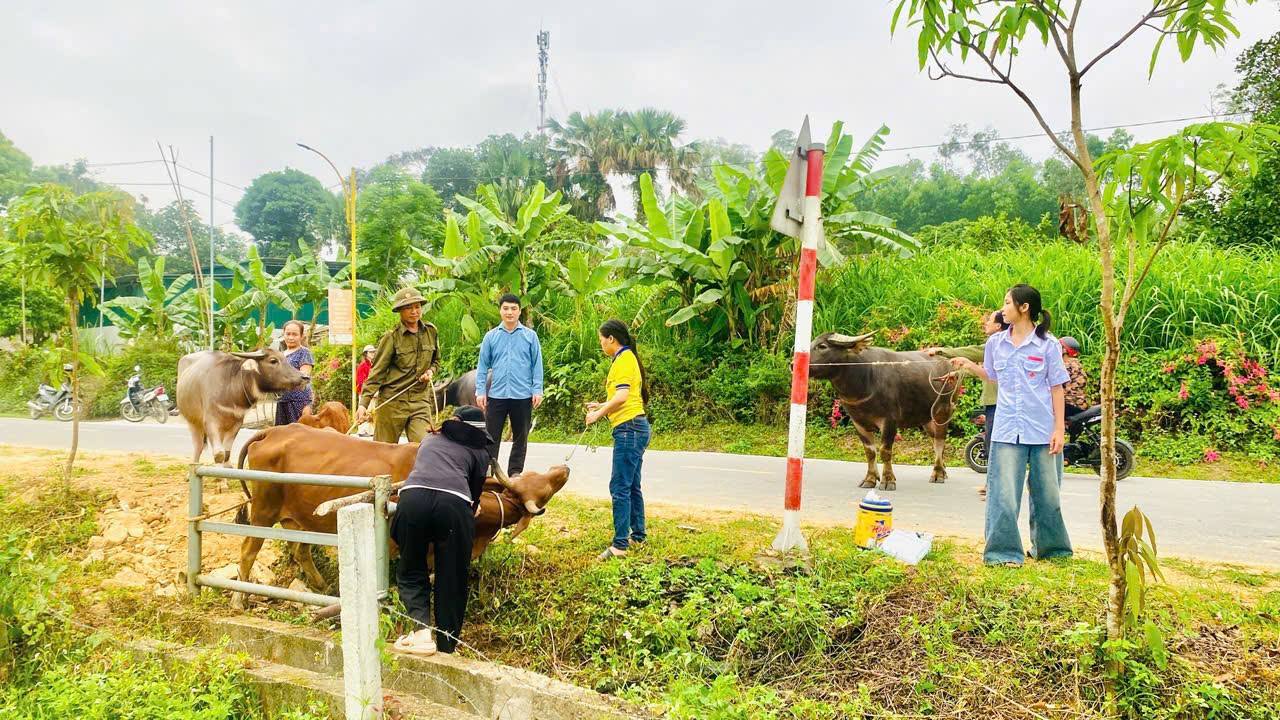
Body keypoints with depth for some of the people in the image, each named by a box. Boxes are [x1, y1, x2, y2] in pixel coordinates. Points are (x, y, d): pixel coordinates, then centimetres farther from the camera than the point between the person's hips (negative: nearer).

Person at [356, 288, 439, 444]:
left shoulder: (431, 331, 7)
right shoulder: (391, 337, -6)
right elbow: (377, 372, -7)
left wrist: (430, 371, 2)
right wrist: (364, 403, -14)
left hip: (420, 401, 3)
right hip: (392, 401, -3)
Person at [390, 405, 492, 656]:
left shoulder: (430, 440, 34)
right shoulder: (479, 451, 26)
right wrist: (470, 511, 50)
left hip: (412, 496, 2)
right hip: (453, 503, -1)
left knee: (411, 573, 20)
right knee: (451, 580, 14)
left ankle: (422, 630, 2)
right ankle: (446, 648, 21)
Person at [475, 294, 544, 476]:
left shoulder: (530, 336, 2)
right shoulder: (491, 336, 5)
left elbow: (537, 365, 2)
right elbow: (483, 365, 7)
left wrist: (537, 390, -5)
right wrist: (480, 391, 0)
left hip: (523, 396, 0)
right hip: (496, 394, 0)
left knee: (520, 437, 9)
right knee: (491, 436, 3)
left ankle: (515, 472, 21)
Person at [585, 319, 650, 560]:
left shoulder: (623, 360, -11)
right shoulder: (627, 358, 19)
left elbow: (622, 396, -22)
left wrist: (599, 414, -12)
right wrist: (602, 405, 21)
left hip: (629, 428, -11)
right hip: (633, 428, 11)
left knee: (620, 487, -10)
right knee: (632, 486, 16)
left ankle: (620, 544, -9)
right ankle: (638, 536, 24)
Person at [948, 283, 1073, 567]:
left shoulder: (1048, 344, -4)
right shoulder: (996, 342, 6)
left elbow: (1056, 387, -2)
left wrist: (1059, 429, -5)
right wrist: (969, 364, 5)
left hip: (1042, 431, -2)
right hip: (1007, 430, 2)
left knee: (1046, 492, 10)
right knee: (1003, 493, -1)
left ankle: (1050, 547, 29)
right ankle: (1003, 552, 6)